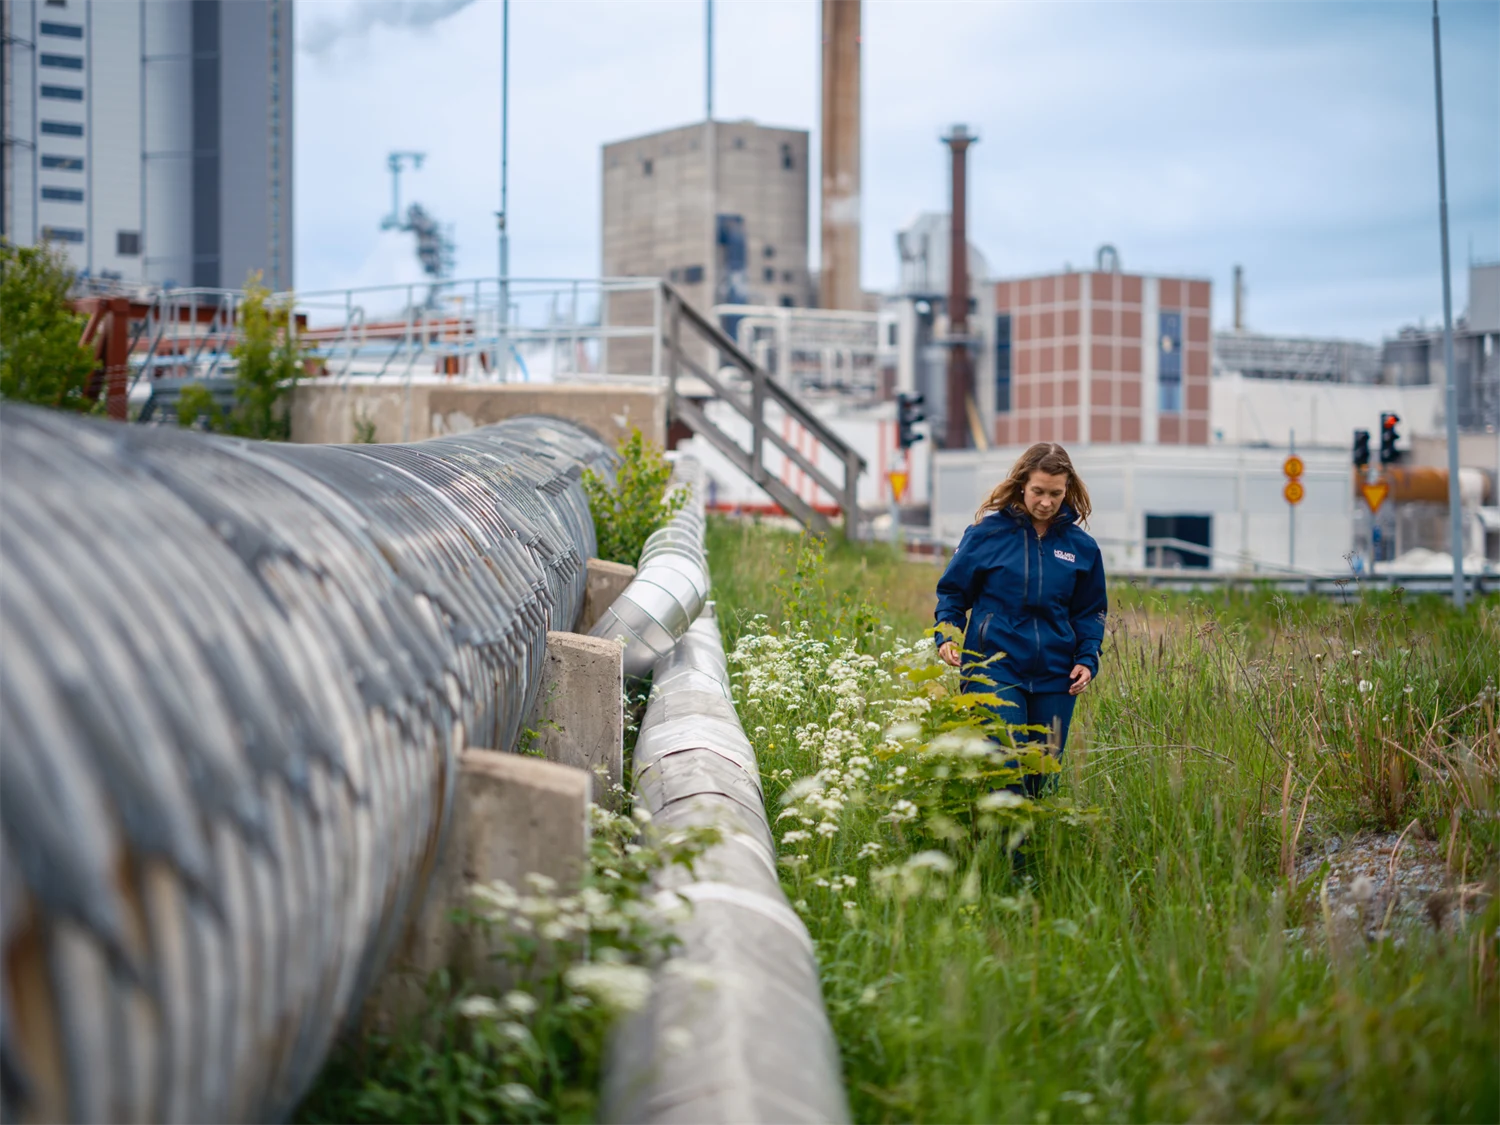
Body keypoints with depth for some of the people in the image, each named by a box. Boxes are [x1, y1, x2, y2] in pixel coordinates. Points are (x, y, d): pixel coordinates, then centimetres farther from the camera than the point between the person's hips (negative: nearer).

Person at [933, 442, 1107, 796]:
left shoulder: (1081, 546, 6)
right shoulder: (988, 533, -1)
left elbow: (1090, 611, 15)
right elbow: (952, 591, 7)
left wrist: (1088, 659, 1)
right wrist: (947, 636, -9)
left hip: (1055, 675, 3)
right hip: (994, 668, -3)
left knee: (1043, 776, 9)